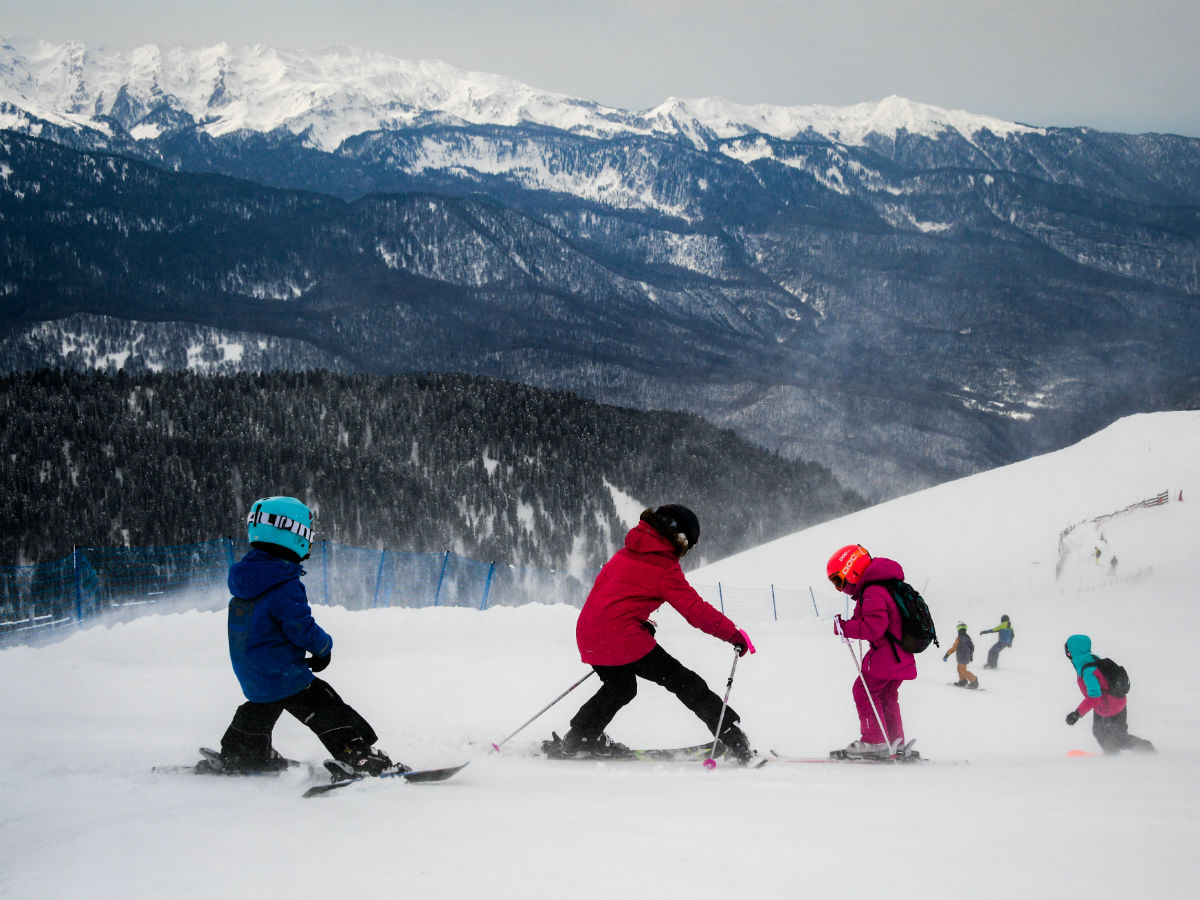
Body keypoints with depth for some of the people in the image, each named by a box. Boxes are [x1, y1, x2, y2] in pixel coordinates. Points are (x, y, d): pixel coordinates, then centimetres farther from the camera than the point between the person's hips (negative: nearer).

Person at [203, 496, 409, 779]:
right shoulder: (285, 586, -24)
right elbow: (301, 628, -22)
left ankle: (236, 757, 46)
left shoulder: (244, 577, 4)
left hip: (250, 675, 9)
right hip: (284, 675, -9)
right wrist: (324, 647, -2)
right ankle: (357, 758, -19)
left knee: (262, 709, 32)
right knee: (328, 712, -9)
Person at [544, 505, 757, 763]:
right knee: (684, 683, 0)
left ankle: (578, 739, 33)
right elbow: (697, 611, -7)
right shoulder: (665, 568, -6)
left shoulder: (625, 554, 17)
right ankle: (734, 740, -4)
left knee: (620, 686, 32)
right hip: (624, 636, -8)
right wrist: (734, 635, 0)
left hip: (587, 636, 8)